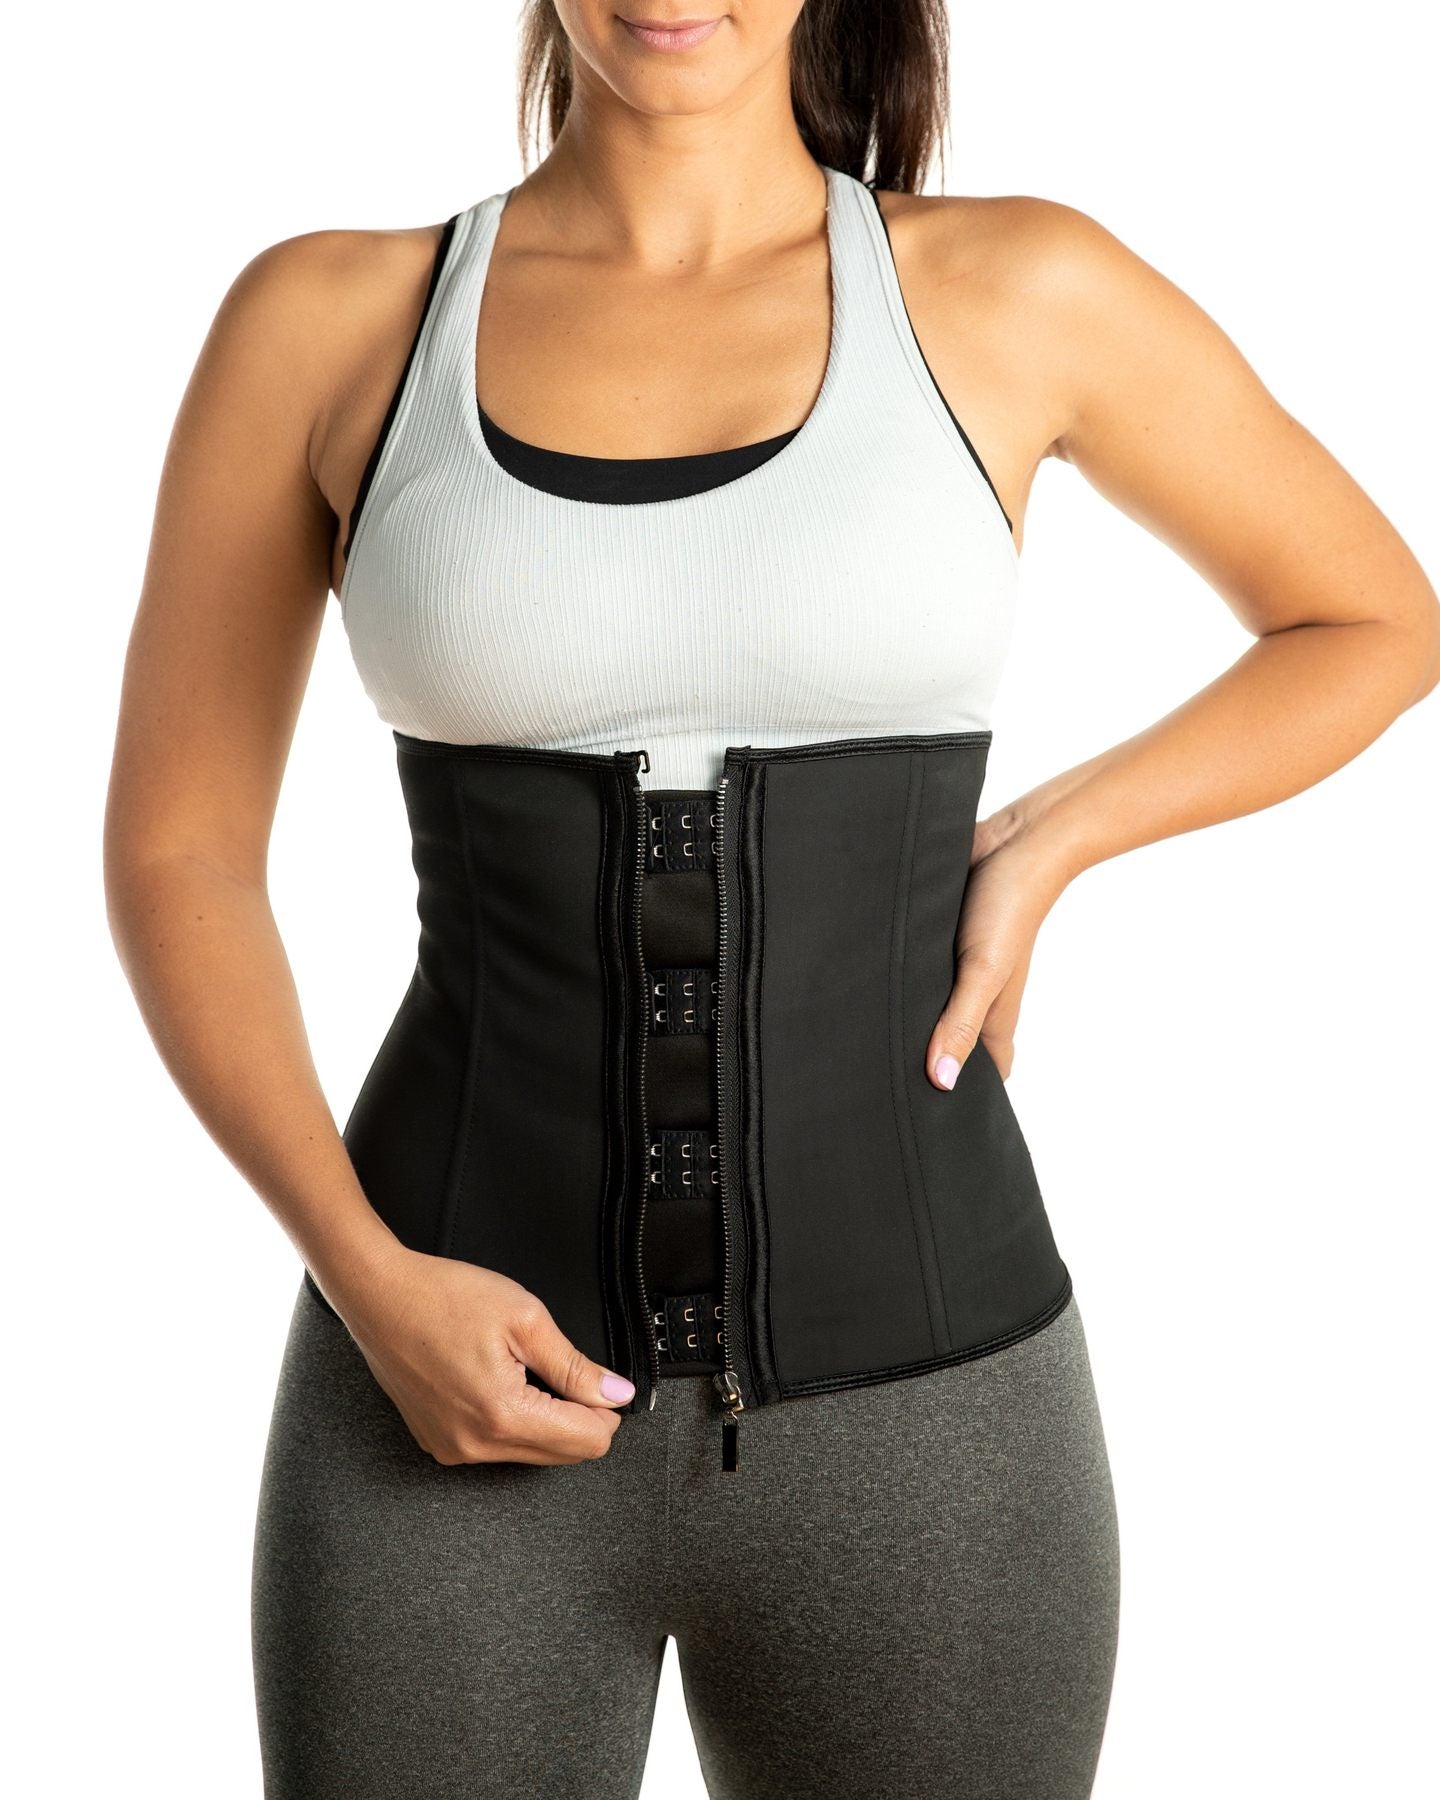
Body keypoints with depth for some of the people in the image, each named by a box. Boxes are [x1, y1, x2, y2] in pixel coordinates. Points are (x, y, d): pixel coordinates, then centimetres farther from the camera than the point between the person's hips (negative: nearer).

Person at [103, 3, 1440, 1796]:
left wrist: (1048, 842, -2)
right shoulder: (324, 320, 0)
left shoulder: (1017, 292, 0)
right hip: (469, 1388, 0)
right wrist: (368, 1281, -11)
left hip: (910, 1401, 1)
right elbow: (174, 852, 3)